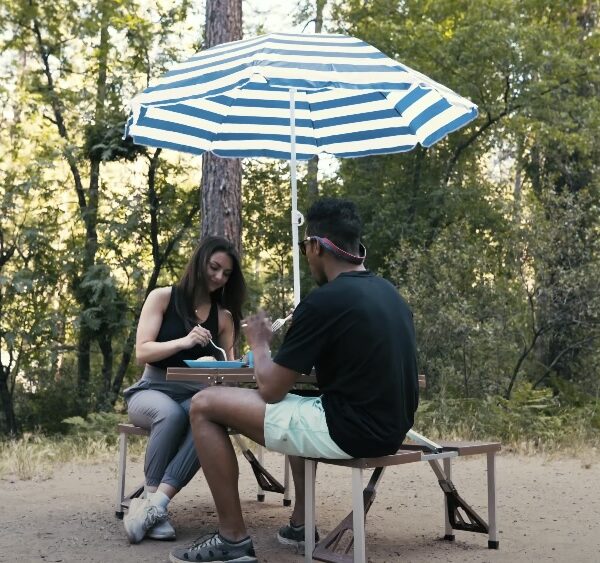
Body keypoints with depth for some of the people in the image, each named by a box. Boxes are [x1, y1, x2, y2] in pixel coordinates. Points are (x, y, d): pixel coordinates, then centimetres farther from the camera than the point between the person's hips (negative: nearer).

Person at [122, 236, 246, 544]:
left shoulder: (224, 316, 9)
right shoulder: (162, 297, -1)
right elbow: (142, 352, -9)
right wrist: (183, 342, -24)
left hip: (196, 395, 2)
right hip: (153, 390, -2)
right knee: (171, 414, -40)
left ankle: (154, 504, -41)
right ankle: (151, 497, -29)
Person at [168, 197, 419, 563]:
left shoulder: (324, 300, -16)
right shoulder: (389, 292, 10)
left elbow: (271, 389, -10)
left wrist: (260, 344, 9)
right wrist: (292, 345, 24)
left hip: (351, 430, -9)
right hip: (388, 426, 9)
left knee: (205, 405, -2)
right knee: (300, 407, 37)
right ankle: (301, 524, 33)